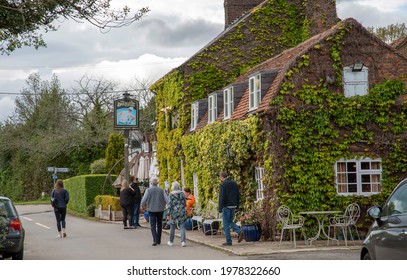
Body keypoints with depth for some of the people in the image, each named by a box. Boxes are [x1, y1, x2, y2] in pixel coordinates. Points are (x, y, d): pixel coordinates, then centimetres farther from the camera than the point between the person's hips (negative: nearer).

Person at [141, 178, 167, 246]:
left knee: (153, 225, -1)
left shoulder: (148, 190, -5)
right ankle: (159, 240, 20)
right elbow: (166, 199, -4)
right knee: (159, 225, 14)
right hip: (160, 210, 2)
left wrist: (143, 206, 13)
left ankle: (155, 240, -15)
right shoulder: (161, 190, -1)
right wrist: (165, 206, 16)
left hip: (151, 210, -2)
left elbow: (144, 200, -7)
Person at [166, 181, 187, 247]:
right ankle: (183, 241, -13)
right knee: (182, 227, 1)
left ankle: (171, 241, 24)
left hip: (174, 213, -2)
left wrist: (168, 215, -10)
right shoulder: (182, 194, 2)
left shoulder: (171, 195, -8)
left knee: (172, 227, 13)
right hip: (182, 212, 2)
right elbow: (185, 203, 8)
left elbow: (169, 205, -11)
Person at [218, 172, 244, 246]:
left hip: (226, 206, -7)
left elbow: (222, 197, -17)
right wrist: (237, 206, 18)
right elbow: (238, 195, 13)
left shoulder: (223, 184, -12)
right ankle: (240, 232, -3)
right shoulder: (234, 183, 10)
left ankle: (229, 241, 3)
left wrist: (220, 208, -13)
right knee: (230, 222, 20)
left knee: (226, 224, 2)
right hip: (233, 206, 7)